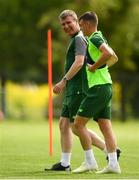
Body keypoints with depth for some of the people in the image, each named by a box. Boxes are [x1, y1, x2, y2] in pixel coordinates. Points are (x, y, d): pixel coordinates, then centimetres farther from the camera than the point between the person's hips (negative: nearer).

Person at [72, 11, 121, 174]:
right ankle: (113, 163, 0)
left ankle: (90, 161, -4)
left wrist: (94, 67, -19)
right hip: (106, 87, 10)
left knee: (78, 123, -5)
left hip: (98, 87, -10)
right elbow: (113, 56, 32)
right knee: (105, 126, 6)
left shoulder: (94, 38, -12)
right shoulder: (100, 38, 18)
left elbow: (108, 53, -30)